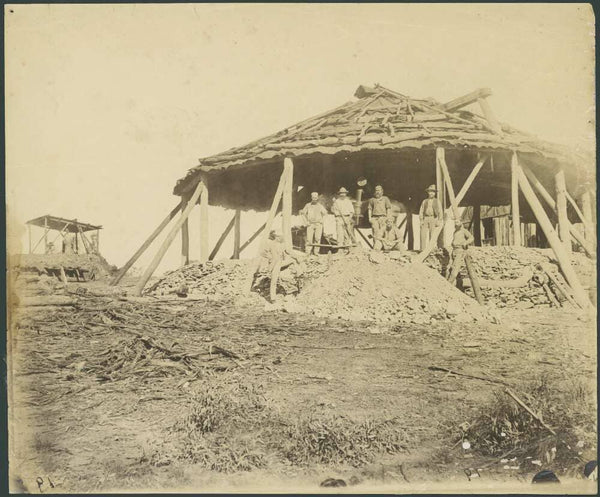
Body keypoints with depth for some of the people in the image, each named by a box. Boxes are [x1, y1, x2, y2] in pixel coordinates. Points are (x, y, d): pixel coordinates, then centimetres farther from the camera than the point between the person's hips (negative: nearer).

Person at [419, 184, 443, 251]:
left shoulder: (437, 201, 9)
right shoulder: (424, 201, 15)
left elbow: (440, 212, 4)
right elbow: (421, 212, 13)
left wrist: (439, 221, -7)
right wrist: (421, 220, 1)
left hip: (433, 219, -2)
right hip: (425, 219, 2)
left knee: (432, 236, -8)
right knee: (423, 235, -8)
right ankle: (423, 250, -7)